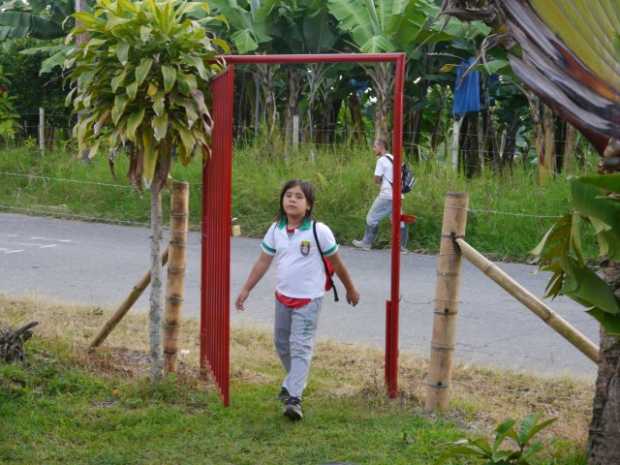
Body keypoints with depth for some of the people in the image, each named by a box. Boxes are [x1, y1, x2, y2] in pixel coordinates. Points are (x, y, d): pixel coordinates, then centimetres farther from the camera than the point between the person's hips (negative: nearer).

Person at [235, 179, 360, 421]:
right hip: (282, 297, 5)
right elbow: (263, 261, 7)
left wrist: (351, 290, 8)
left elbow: (336, 263, -2)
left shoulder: (319, 231, -13)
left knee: (301, 347, -11)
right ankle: (294, 380, 41)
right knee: (282, 344, 17)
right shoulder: (276, 230, 0)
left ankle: (294, 398, -14)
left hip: (308, 299, -5)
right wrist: (246, 290, 5)